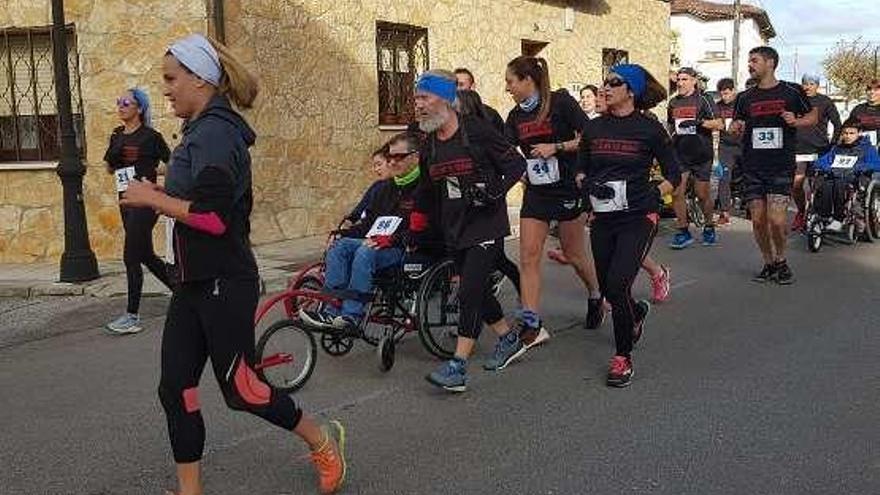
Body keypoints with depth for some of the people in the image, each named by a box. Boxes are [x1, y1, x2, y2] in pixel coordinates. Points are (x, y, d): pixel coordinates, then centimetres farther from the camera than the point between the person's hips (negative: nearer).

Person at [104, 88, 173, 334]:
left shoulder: (150, 136, -8)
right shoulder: (117, 135, 11)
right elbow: (110, 168, 18)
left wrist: (152, 172, -12)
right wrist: (113, 158, 1)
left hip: (144, 202, -8)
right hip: (126, 201, 8)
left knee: (131, 256, -8)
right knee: (146, 256, 13)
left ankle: (132, 316, -1)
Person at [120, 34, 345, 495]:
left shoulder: (216, 133, -17)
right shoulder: (201, 132, 13)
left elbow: (214, 216, -26)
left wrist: (152, 198, -17)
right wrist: (160, 194, 11)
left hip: (223, 284, -10)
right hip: (194, 284, 10)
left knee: (239, 388, 3)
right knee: (175, 390, 8)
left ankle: (323, 442, 25)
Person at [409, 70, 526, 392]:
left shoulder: (477, 132, -11)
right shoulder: (429, 146, 9)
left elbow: (516, 164, -7)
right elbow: (425, 194, 20)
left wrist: (495, 190, -21)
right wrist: (415, 232, 20)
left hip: (486, 227, -7)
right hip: (454, 232, 7)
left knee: (470, 293, -12)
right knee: (477, 291, 12)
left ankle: (457, 368, -10)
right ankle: (509, 341, 33)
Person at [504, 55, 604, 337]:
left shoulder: (560, 102, -11)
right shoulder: (516, 116, 6)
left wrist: (556, 147, -19)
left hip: (568, 188, -5)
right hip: (536, 192, 5)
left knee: (574, 254, 9)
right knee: (528, 256, -5)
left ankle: (595, 298, 38)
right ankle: (531, 326, -1)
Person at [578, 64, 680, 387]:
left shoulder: (649, 128, -5)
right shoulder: (594, 128, 6)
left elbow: (674, 175, 2)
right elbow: (581, 170, 15)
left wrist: (654, 195, -13)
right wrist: (588, 185, -6)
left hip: (638, 218, -5)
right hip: (603, 218, 5)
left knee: (617, 284, -18)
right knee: (607, 288, 12)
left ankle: (623, 358, 0)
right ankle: (637, 312, 48)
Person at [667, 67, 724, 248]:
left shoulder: (703, 100, -3)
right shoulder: (673, 103, 12)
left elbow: (719, 124, -10)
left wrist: (700, 122, -22)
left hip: (701, 154, -4)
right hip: (679, 155, 4)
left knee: (703, 194, 5)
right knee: (676, 193, -7)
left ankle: (709, 228, 26)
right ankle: (683, 231, 3)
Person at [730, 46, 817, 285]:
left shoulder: (792, 92, 3)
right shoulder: (745, 98, 12)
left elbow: (813, 116, 12)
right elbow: (735, 125, 19)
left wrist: (796, 121, -9)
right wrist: (735, 127, -5)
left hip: (781, 166, -3)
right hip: (752, 167, 4)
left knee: (776, 219, -13)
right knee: (758, 220, 2)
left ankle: (781, 260, 12)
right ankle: (769, 264, 21)